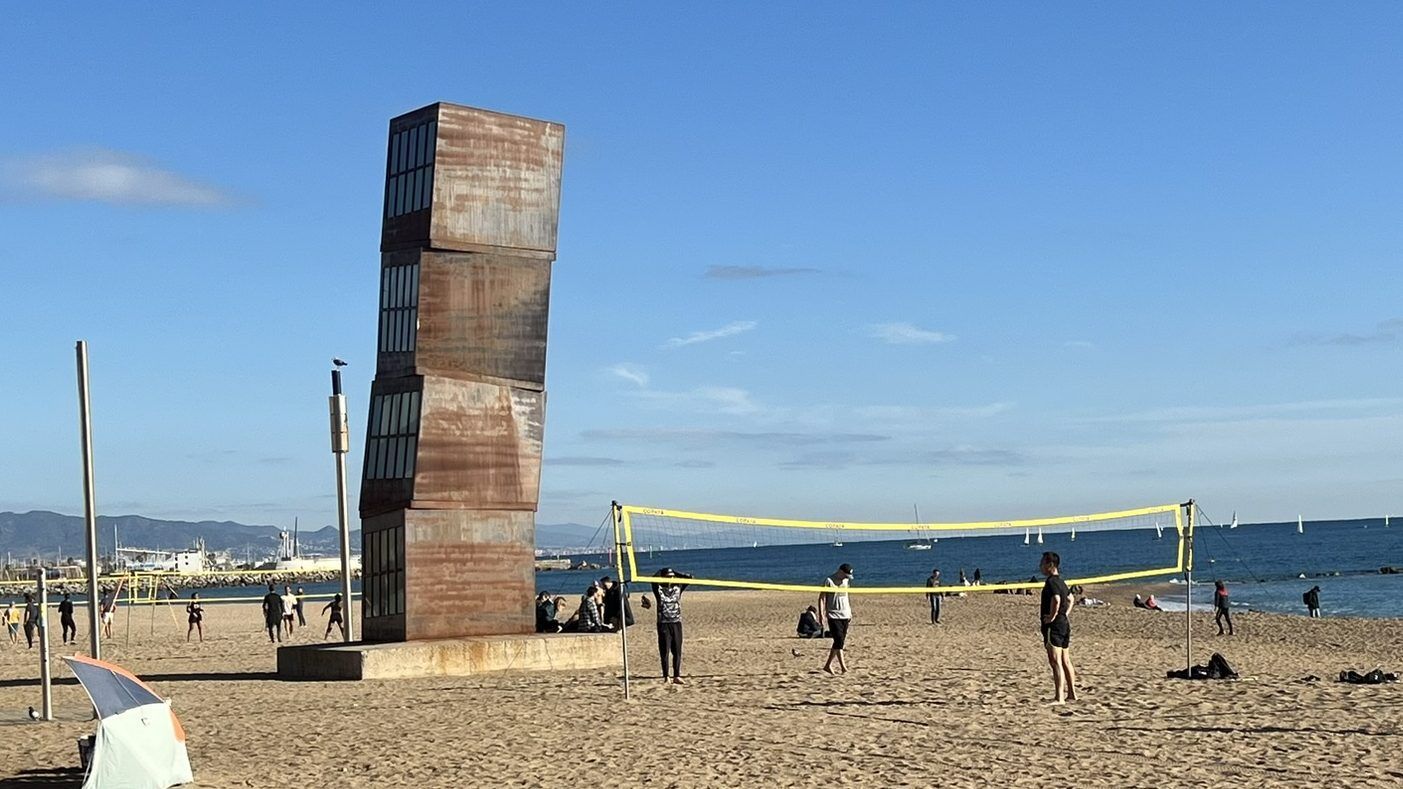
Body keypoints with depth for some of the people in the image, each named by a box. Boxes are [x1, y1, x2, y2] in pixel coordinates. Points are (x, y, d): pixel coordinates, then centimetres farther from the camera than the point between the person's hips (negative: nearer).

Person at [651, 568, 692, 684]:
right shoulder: (659, 589, 2)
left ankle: (676, 676, 3)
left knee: (677, 651, 1)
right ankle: (666, 677, 2)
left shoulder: (678, 588, 11)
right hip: (663, 623, -3)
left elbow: (689, 578, 7)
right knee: (664, 651, -2)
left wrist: (675, 574, 9)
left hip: (676, 623, 3)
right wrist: (660, 572, 2)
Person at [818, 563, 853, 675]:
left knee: (841, 642, 4)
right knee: (839, 640, -15)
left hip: (845, 615, 7)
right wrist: (821, 613, -17)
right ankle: (843, 666, -15)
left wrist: (850, 612, 20)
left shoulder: (845, 581, 14)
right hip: (833, 616, -7)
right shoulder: (829, 581, -7)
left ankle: (828, 665, 10)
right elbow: (822, 598, -8)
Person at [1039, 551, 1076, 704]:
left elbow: (1056, 600, -33)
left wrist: (1052, 617, -22)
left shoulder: (1051, 582, -15)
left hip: (1053, 625, -10)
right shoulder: (1061, 581, 15)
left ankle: (1059, 697, -16)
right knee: (1065, 661, 16)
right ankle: (1071, 694, 23)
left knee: (1055, 662, -12)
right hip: (1064, 624, 10)